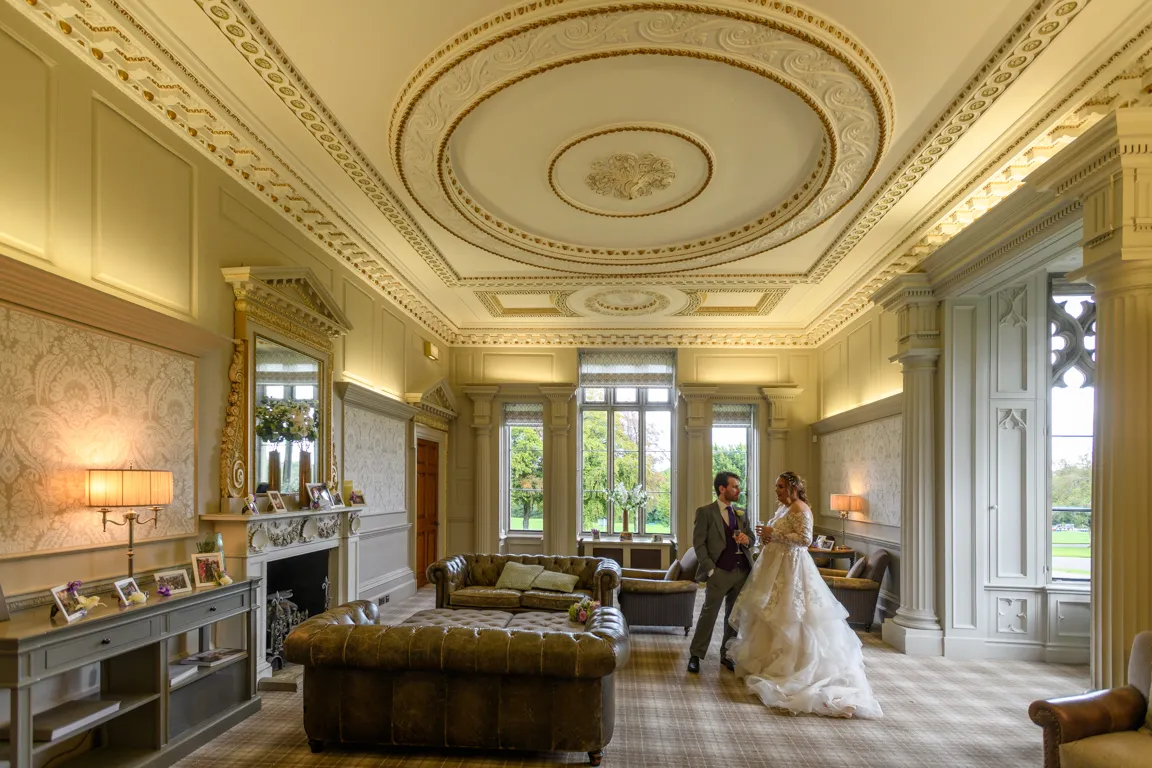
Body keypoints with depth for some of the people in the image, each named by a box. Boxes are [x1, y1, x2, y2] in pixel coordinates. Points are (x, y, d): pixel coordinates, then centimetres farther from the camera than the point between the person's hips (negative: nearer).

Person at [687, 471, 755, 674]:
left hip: (742, 571, 5)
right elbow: (698, 543, -6)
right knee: (709, 614, -2)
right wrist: (710, 569, -13)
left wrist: (747, 539, -4)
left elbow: (751, 537, 20)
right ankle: (695, 656, 9)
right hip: (720, 572, -5)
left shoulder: (741, 513, 14)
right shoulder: (705, 512, -3)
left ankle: (727, 655, 24)